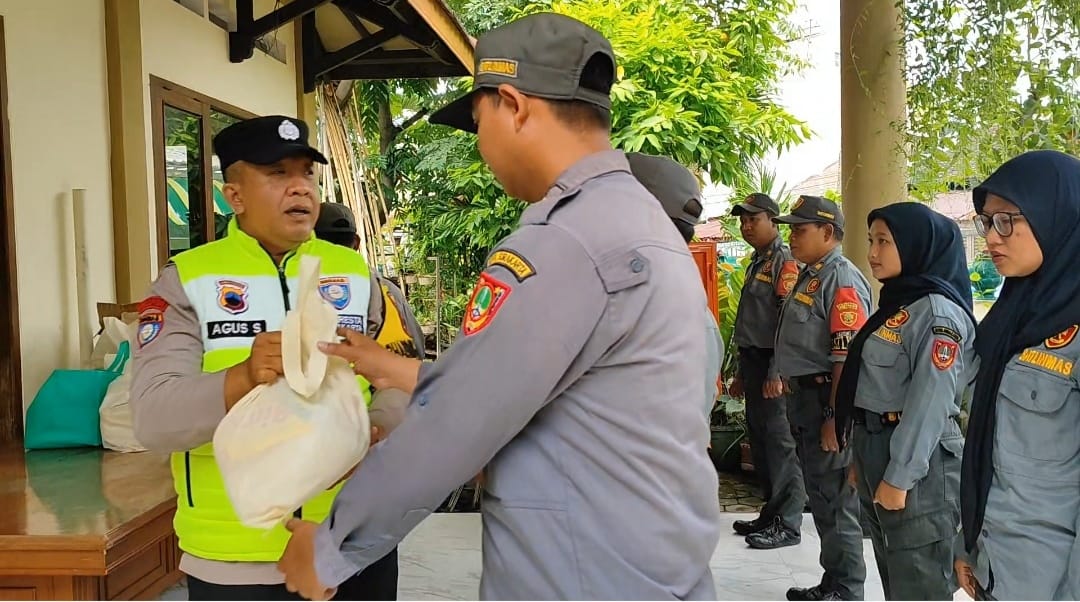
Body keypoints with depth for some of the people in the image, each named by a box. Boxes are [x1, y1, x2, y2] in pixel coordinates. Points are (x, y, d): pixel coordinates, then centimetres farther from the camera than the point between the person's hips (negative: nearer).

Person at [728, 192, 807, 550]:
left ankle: (787, 525, 3)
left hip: (772, 366, -10)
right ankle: (771, 515, 25)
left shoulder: (785, 262, -11)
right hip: (752, 361, 10)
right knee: (759, 439, 14)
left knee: (779, 443, -5)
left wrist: (776, 373, -23)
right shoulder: (757, 262, 18)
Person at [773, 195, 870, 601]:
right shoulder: (809, 276, 15)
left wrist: (835, 417, -24)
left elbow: (847, 358, -22)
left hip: (827, 400, -10)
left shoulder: (842, 280, -16)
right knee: (820, 494, 18)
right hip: (804, 397, 10)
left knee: (835, 498, 0)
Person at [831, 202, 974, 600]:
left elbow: (930, 402, -20)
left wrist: (900, 477, -20)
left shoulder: (937, 310, -14)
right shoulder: (896, 304, 15)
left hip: (916, 463, -9)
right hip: (877, 449, 9)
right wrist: (863, 458, 16)